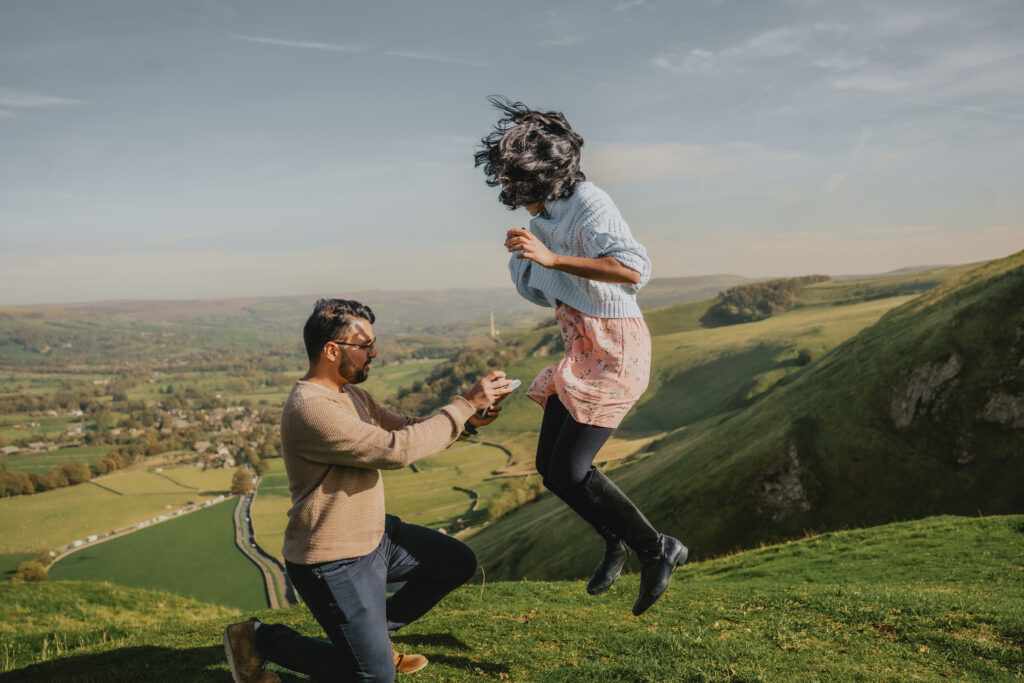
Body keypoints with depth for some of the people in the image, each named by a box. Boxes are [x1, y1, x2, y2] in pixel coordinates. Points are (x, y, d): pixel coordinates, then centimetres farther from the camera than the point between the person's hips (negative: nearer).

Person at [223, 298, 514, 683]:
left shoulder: (350, 393, 5)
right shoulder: (310, 408, -27)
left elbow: (407, 429, 9)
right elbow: (396, 449, -31)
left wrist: (466, 422, -8)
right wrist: (465, 404, -25)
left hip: (373, 534, 10)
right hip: (333, 561, -10)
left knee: (459, 563, 13)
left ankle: (373, 635, 22)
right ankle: (258, 639, 11)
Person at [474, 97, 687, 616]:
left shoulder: (589, 203, -15)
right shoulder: (545, 214, 11)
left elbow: (635, 269, -32)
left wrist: (552, 258, -34)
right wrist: (524, 254, 7)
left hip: (613, 349, -9)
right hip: (580, 351, 9)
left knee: (569, 470, -11)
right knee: (550, 466, 8)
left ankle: (656, 551, 8)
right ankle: (618, 540, 30)